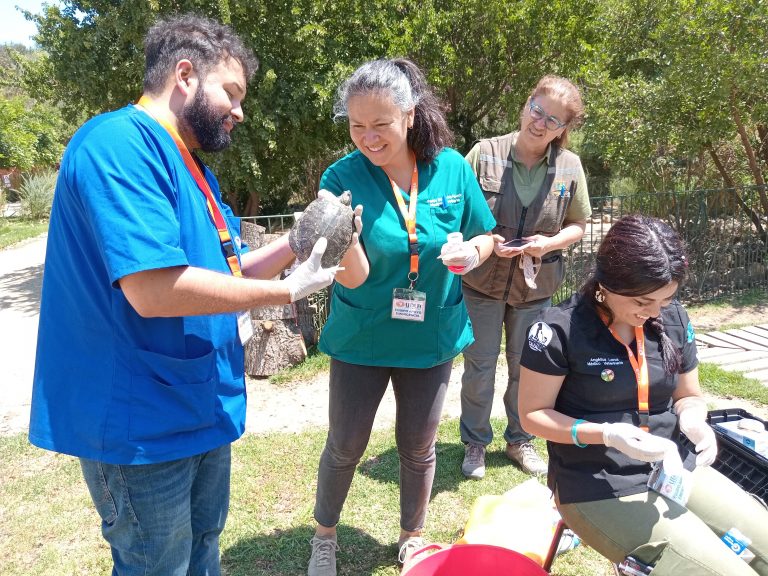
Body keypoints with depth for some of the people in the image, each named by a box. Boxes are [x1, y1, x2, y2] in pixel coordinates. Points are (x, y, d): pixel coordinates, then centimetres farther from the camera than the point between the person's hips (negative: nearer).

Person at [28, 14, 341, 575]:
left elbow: (225, 270, 15)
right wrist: (287, 290, -19)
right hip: (145, 423, -9)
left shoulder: (192, 167, 12)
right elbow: (154, 289, -30)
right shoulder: (119, 142, -19)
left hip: (202, 411, 9)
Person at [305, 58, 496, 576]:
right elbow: (355, 278, -20)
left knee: (418, 446, 18)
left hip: (432, 336, 2)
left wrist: (472, 251, -21)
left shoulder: (451, 167, -10)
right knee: (346, 445, 13)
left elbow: (485, 236, 2)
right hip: (361, 338, -1)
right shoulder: (343, 178, -17)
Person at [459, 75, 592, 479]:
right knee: (479, 367, 8)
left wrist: (549, 243, -15)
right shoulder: (485, 153, -11)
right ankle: (475, 442, 29)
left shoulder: (570, 166, -5)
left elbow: (578, 225, 5)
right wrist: (486, 241, -23)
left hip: (536, 286, 2)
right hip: (482, 282, -2)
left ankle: (519, 440, 37)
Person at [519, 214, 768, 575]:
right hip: (599, 488, -6)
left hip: (676, 470, 6)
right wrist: (605, 434, -24)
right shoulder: (559, 330, -17)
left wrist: (692, 419, -10)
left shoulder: (673, 319, 1)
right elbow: (533, 415, -11)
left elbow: (689, 395, 14)